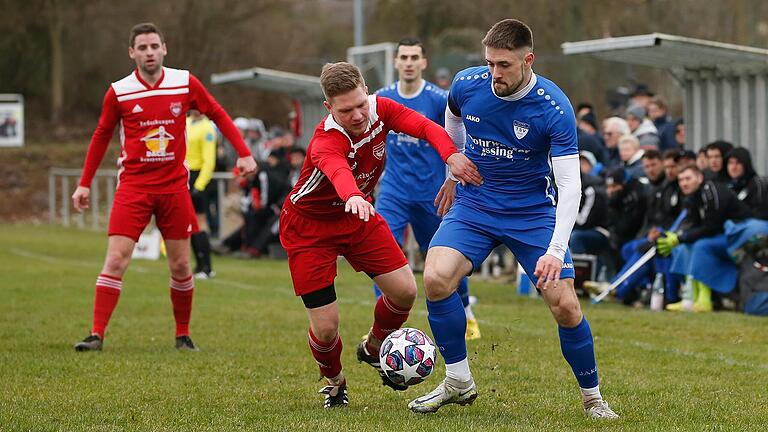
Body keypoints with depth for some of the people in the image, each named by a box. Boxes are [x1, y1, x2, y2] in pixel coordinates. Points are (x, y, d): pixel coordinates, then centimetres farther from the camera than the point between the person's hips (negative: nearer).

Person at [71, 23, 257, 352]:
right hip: (134, 186, -1)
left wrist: (243, 153, 0)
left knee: (180, 266, 4)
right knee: (115, 260, -12)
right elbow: (101, 136, 10)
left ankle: (183, 335, 20)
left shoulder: (185, 83, -2)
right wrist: (85, 183, 9)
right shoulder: (118, 92, -3)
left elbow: (218, 115, 9)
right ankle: (97, 334, -10)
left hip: (174, 186, 1)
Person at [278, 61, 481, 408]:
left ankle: (373, 349, 27)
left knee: (405, 291, -6)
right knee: (326, 328, -10)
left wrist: (451, 155, -43)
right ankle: (334, 382, 25)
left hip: (358, 216, 6)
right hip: (308, 226, -6)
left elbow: (424, 127, -22)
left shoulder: (380, 109, -15)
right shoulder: (326, 141, -35)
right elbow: (338, 170, -56)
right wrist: (352, 195, -79)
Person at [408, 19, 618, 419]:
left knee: (565, 305, -12)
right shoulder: (466, 85, -11)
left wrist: (556, 251, -34)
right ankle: (459, 382, -2)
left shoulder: (555, 108, -21)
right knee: (435, 279, -21)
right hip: (473, 205, 2)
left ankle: (592, 397, 11)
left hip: (533, 213, -2)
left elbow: (570, 184, -24)